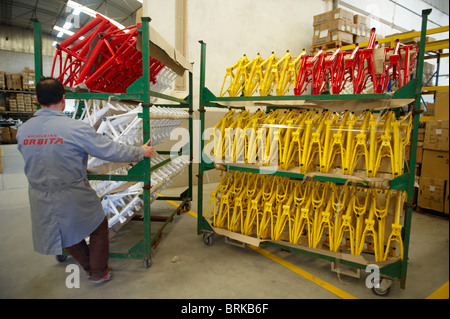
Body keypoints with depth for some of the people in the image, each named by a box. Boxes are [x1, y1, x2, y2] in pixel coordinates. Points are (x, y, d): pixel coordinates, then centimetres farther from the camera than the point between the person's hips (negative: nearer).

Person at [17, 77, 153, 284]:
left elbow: (31, 158, 12)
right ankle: (99, 273, 34)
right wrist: (141, 152, -3)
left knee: (69, 235, 27)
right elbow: (111, 151, -18)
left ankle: (89, 268, 46)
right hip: (74, 197, -5)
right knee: (99, 228, 19)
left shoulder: (22, 131, -4)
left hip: (40, 199, 6)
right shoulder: (76, 128, -22)